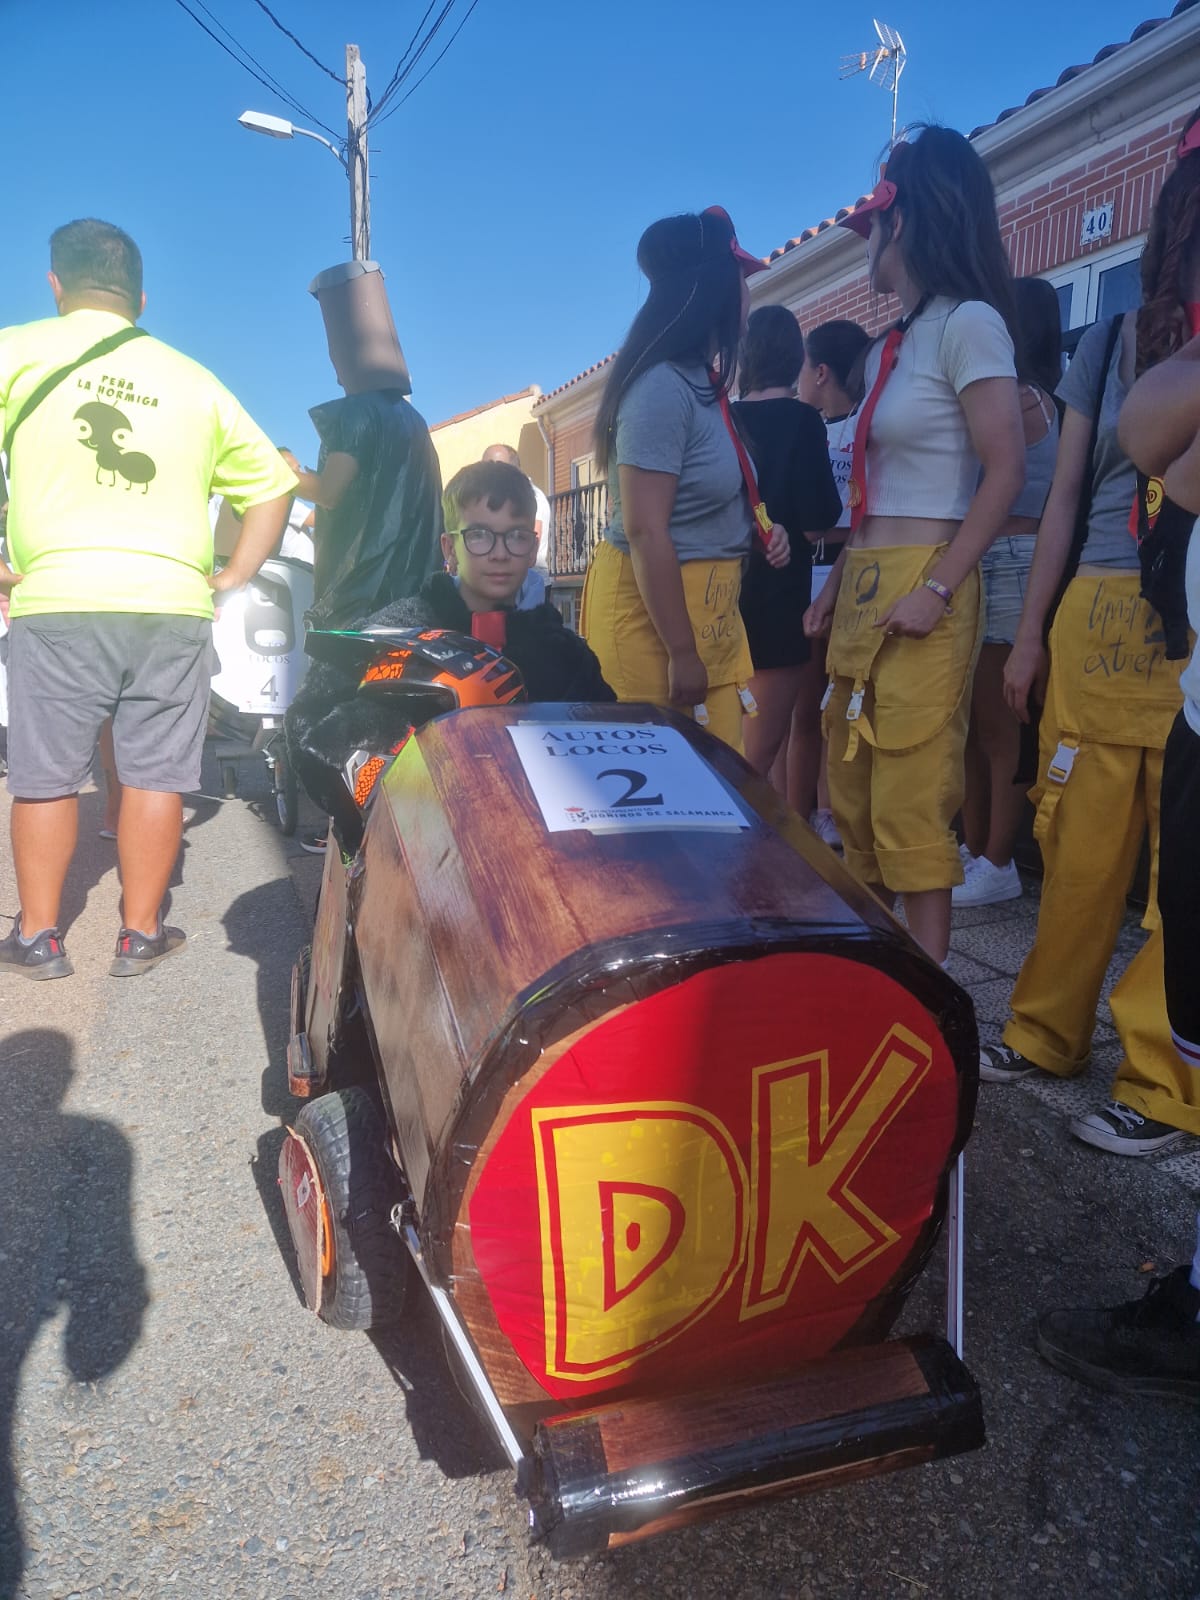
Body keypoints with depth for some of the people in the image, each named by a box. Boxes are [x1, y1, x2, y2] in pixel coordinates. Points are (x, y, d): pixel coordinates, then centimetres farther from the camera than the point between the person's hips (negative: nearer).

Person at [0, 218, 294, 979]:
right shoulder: (194, 379, 13)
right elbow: (272, 483, 16)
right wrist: (235, 574, 15)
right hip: (174, 603, 2)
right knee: (155, 775, 7)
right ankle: (140, 935, 15)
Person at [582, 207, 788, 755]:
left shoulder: (703, 380, 12)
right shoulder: (663, 387, -17)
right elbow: (645, 532, -22)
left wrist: (763, 526, 12)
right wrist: (681, 654, -21)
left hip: (707, 610, 9)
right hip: (650, 610, -9)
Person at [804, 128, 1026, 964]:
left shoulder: (968, 323, -5)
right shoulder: (890, 347, 21)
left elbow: (1007, 470, -13)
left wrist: (940, 589, -19)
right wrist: (837, 583, 14)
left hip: (918, 590, -9)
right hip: (862, 591, 9)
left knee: (913, 813, -9)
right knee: (853, 806, 10)